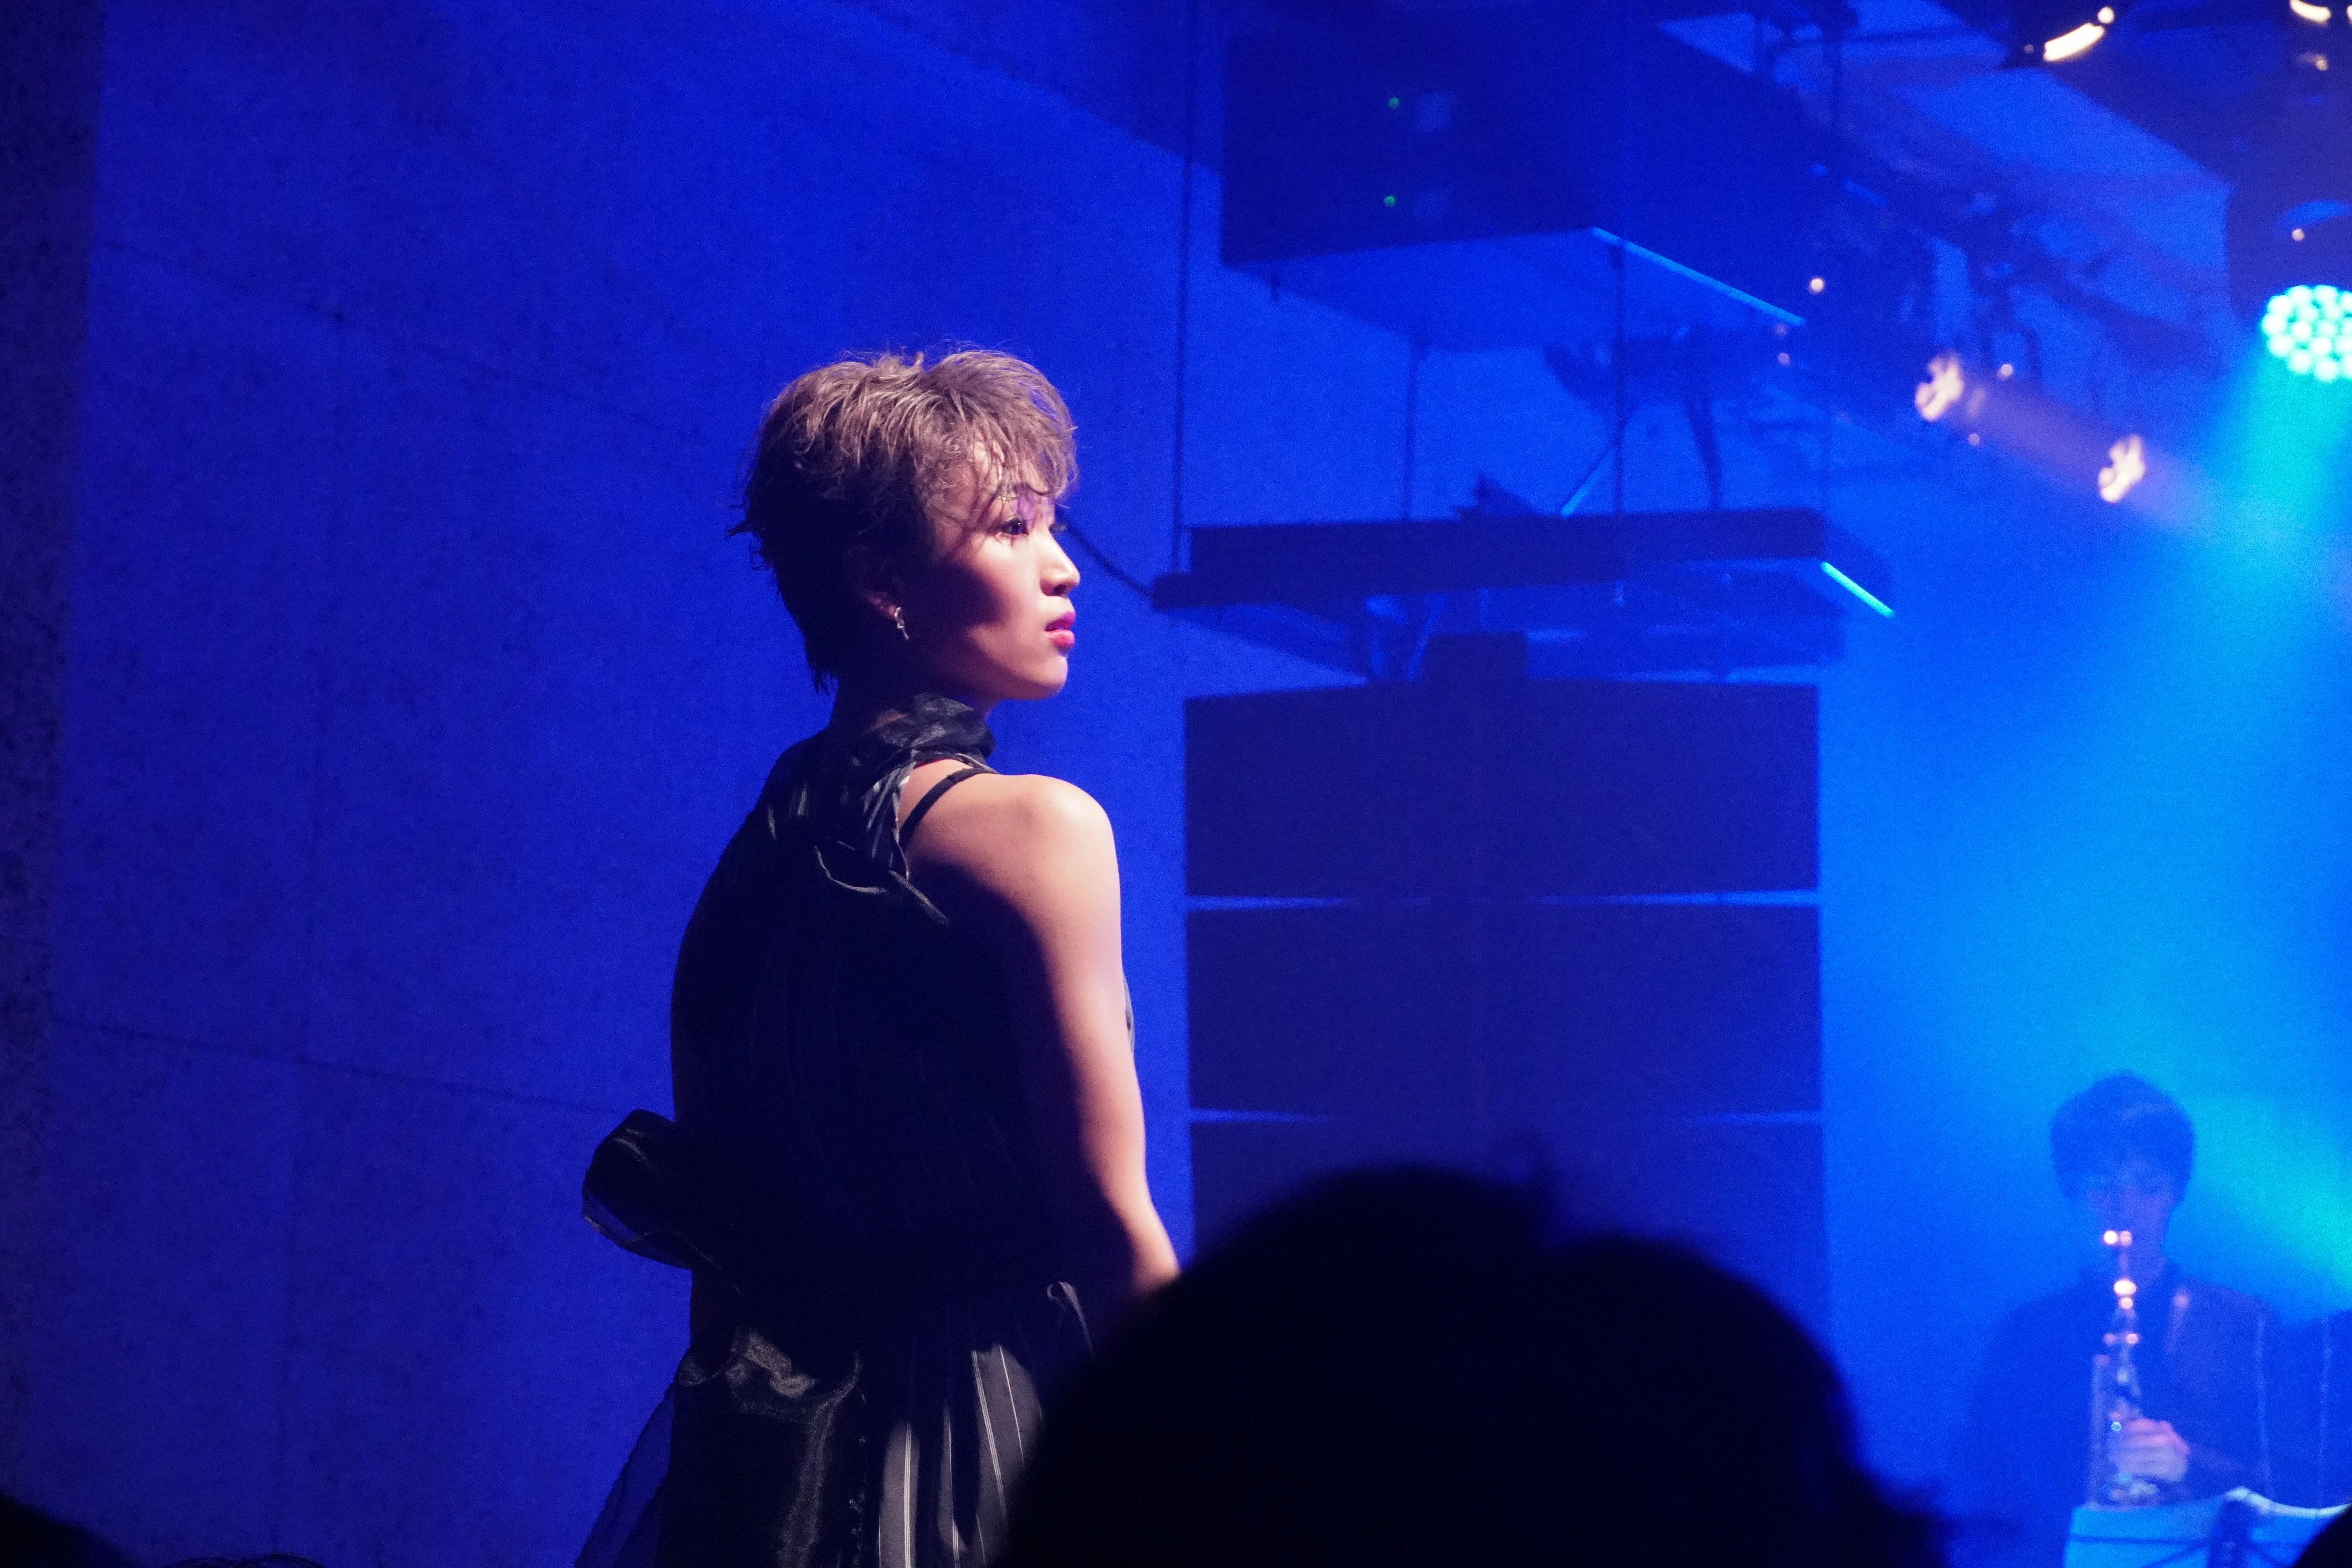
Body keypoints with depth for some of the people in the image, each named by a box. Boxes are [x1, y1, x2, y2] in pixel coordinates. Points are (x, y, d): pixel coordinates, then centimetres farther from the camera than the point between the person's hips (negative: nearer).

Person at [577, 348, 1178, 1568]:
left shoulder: (757, 853, 12)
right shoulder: (1030, 827, -9)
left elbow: (715, 1232, 15)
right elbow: (1114, 1226, -12)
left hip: (767, 1446, 8)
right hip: (997, 1442, -8)